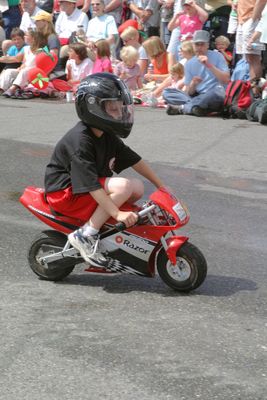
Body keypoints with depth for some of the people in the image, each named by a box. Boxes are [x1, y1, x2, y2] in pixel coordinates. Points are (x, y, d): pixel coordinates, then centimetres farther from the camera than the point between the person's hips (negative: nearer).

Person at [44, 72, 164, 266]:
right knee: (123, 186, -27)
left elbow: (135, 160, 11)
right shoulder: (80, 141, -24)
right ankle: (87, 234, -22)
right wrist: (117, 213, -34)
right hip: (65, 192, -9)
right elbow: (90, 185, -30)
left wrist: (162, 186, 9)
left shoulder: (108, 136, 5)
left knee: (138, 187, 1)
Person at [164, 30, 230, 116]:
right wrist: (193, 84, -16)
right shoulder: (189, 64, 11)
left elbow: (226, 80, -10)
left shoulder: (217, 56, 1)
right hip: (197, 96, 4)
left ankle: (181, 108, -27)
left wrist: (209, 65, -16)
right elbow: (189, 92, 7)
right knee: (167, 92, -10)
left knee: (215, 93, -41)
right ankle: (193, 106, -33)